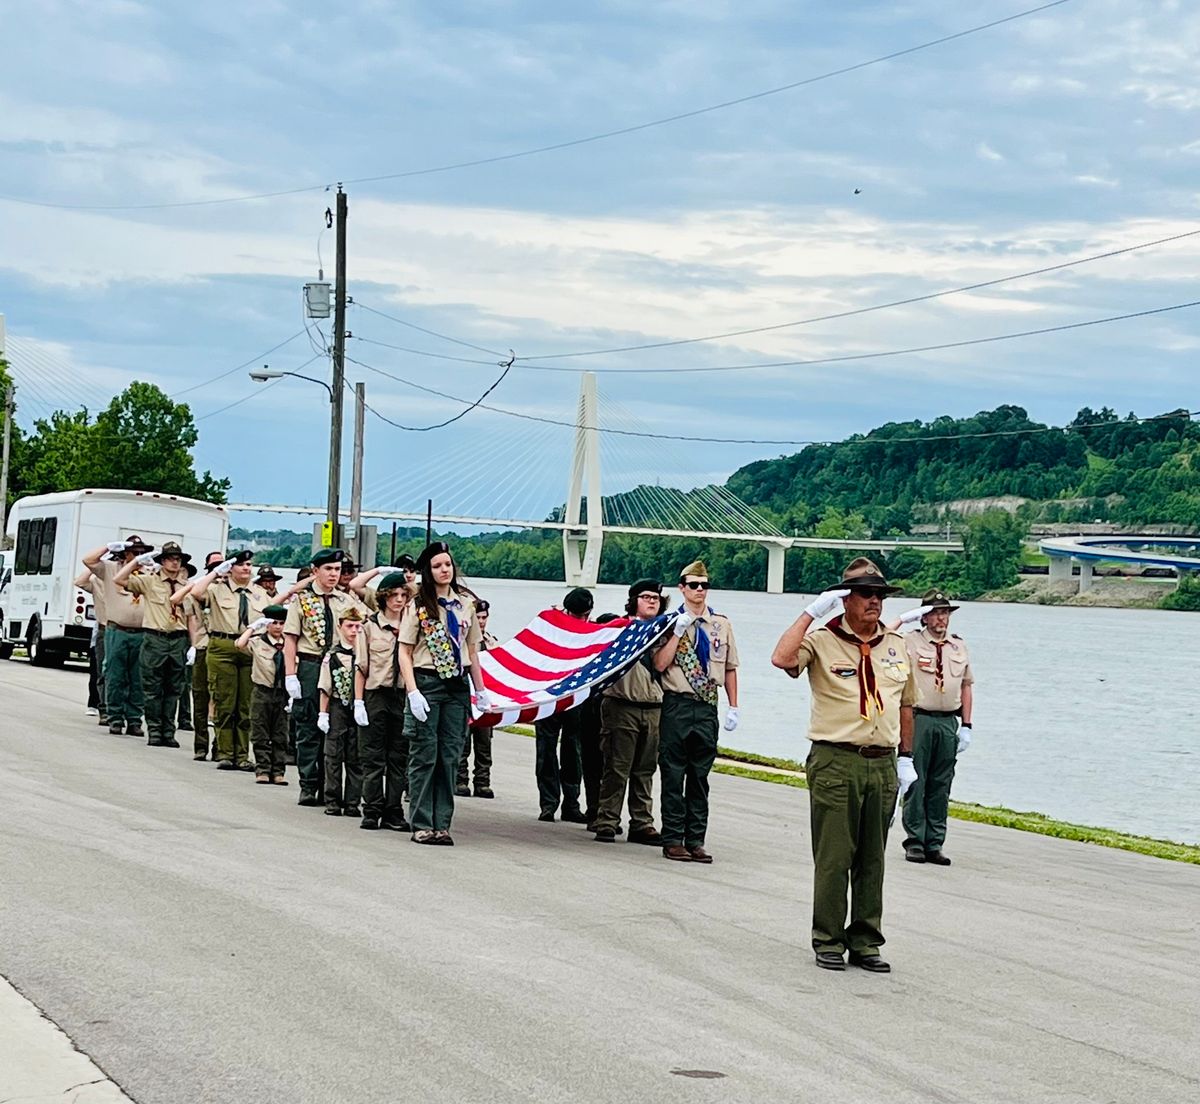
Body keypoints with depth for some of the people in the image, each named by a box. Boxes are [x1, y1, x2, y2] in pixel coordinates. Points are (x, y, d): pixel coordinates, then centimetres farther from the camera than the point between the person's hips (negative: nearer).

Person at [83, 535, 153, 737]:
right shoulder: (110, 568, 6)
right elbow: (88, 560, -3)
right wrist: (109, 546, -2)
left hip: (141, 634, 2)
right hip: (116, 631, -2)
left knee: (137, 681, 4)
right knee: (115, 677, 0)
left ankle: (134, 720, 9)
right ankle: (115, 719, 5)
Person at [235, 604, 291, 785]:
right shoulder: (257, 642, -2)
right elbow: (239, 644, -22)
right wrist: (253, 627, -10)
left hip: (281, 694, 3)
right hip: (262, 693, -3)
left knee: (281, 736, 4)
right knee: (261, 735, 0)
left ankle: (278, 772, 7)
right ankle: (262, 771, 4)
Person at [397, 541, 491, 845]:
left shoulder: (465, 604, 10)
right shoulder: (418, 606, -3)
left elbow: (472, 650, 14)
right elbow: (404, 652, -5)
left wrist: (481, 690, 10)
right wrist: (413, 692, -14)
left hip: (458, 685, 4)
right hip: (427, 683, -4)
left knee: (450, 756, 3)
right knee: (425, 754, -2)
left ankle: (442, 825, 6)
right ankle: (422, 825, 1)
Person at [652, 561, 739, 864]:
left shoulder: (721, 624, 9)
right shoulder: (672, 622, 0)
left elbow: (730, 668, 13)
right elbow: (659, 664, -9)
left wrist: (733, 707, 7)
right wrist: (678, 632, -14)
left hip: (707, 706, 3)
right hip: (677, 705, -3)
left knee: (700, 776, 7)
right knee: (673, 775, 0)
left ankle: (695, 840, 11)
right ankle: (672, 840, 4)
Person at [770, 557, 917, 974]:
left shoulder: (897, 646, 13)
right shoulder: (822, 641, -3)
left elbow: (905, 705, 19)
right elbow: (783, 658, -24)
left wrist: (906, 757, 15)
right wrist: (812, 612, -18)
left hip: (883, 764, 5)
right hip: (835, 763, -5)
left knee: (872, 859, 9)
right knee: (834, 857, -1)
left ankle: (865, 942, 16)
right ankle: (828, 941, 8)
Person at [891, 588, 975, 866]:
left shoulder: (959, 647, 13)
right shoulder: (910, 642, -1)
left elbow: (967, 685, 15)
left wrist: (966, 726, 9)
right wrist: (902, 620, -14)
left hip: (948, 723, 4)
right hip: (918, 719, -4)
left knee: (941, 785, 6)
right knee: (915, 782, -2)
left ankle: (934, 844, 12)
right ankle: (914, 843, 4)